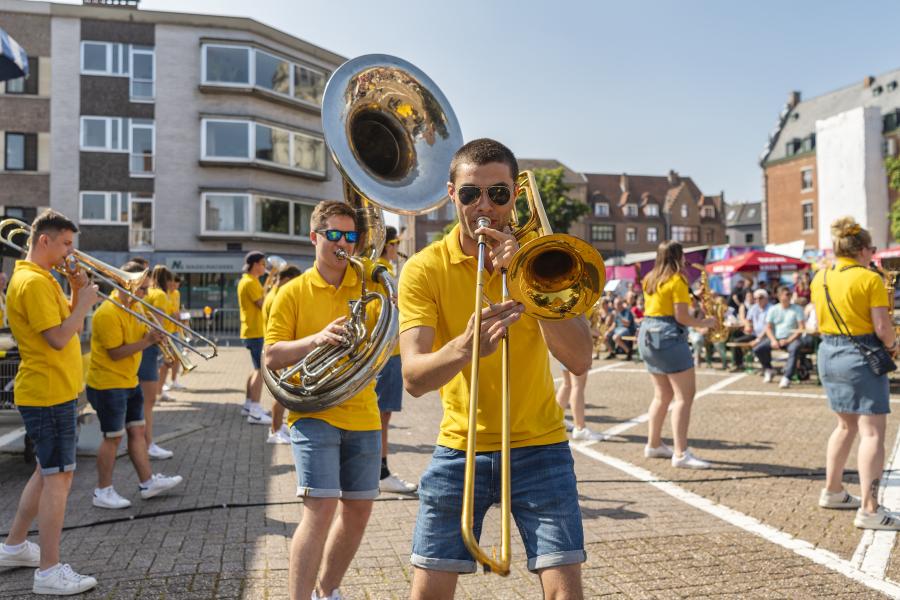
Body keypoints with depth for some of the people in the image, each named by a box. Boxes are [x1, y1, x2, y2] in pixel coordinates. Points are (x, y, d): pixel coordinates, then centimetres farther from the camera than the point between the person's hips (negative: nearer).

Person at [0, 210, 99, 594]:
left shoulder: (43, 279, 15)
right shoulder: (32, 282, -17)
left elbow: (71, 327, 17)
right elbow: (58, 338, -23)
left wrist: (77, 292, 6)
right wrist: (85, 302, -13)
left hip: (53, 392, 11)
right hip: (48, 394, -11)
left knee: (48, 471, 20)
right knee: (59, 477, -5)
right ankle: (49, 572, 2)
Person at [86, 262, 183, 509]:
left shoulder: (133, 307, 7)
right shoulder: (108, 313, -21)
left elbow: (137, 336, 13)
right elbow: (115, 353, -22)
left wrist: (152, 335, -7)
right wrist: (146, 341, -23)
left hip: (129, 382, 9)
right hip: (108, 384, -9)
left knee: (137, 431, 12)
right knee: (113, 437, 0)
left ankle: (147, 482, 21)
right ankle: (103, 492, 14)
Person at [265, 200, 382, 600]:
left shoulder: (367, 286, 8)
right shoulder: (293, 293, 0)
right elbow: (271, 358, -5)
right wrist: (317, 338, -22)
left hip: (363, 415, 4)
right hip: (314, 413, -4)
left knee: (358, 510, 12)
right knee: (321, 509, -14)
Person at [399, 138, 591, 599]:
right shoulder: (424, 268, -7)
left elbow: (579, 361, -15)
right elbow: (414, 378, -18)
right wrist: (464, 347, -38)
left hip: (539, 445, 0)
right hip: (459, 447, 0)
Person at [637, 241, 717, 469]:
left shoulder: (650, 279, 13)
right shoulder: (677, 280, -10)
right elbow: (681, 316, -16)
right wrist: (704, 323, 0)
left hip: (647, 335, 9)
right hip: (668, 337, -9)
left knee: (663, 394, 18)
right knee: (685, 395, -7)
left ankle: (653, 445, 24)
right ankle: (681, 454, -11)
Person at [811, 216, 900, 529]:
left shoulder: (819, 277, 6)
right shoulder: (870, 279, -13)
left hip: (828, 353, 7)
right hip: (861, 356, -7)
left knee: (846, 425, 21)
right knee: (872, 431, -5)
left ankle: (832, 491, 29)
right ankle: (869, 510, -8)